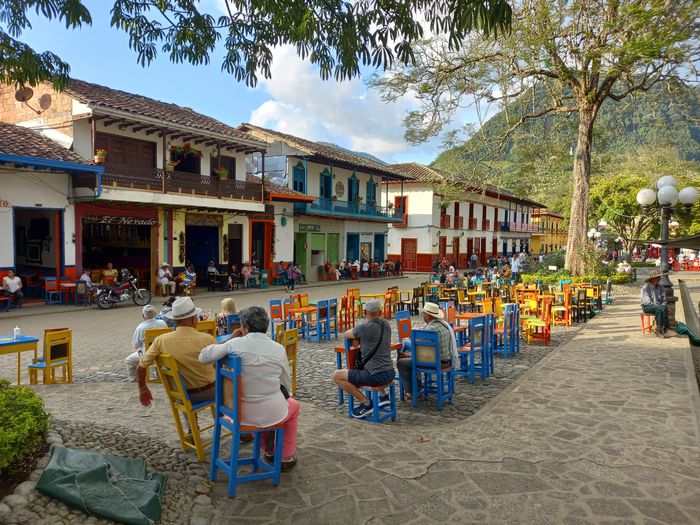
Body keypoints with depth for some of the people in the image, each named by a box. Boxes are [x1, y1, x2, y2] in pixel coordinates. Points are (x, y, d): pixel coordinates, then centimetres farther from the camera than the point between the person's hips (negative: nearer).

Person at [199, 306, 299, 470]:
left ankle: (268, 451, 48)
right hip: (271, 414, -2)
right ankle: (285, 458, 36)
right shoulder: (278, 349, -10)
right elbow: (287, 385, 0)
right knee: (293, 406, 32)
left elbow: (203, 357, -1)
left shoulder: (235, 344, -13)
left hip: (241, 412, 2)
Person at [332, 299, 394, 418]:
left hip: (376, 376, -8)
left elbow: (346, 334, 4)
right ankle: (383, 395, 26)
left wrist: (356, 333, 23)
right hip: (390, 373, 8)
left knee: (337, 376, 0)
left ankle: (366, 403, 1)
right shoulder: (386, 324, 5)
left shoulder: (364, 328, -15)